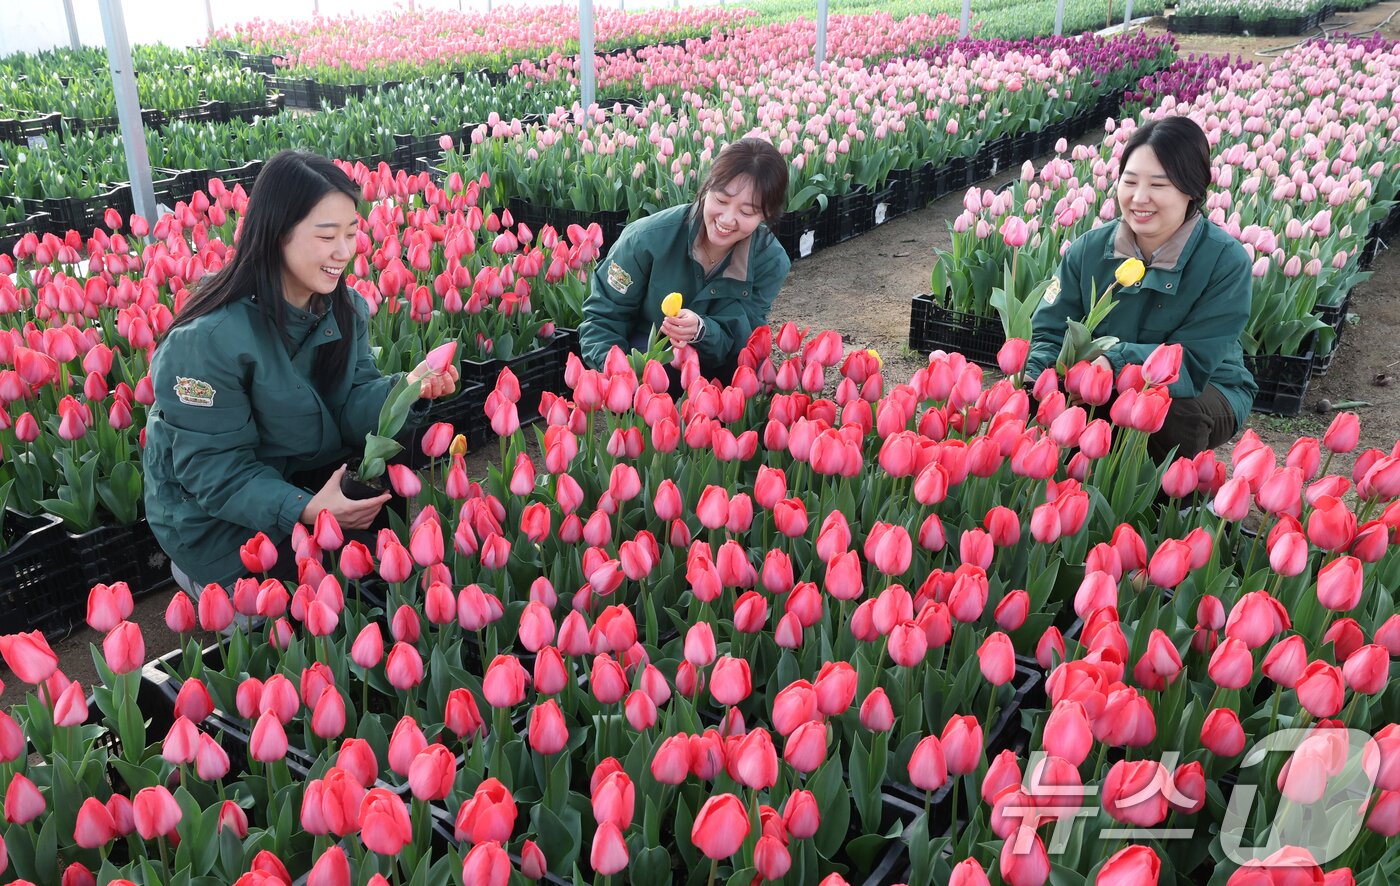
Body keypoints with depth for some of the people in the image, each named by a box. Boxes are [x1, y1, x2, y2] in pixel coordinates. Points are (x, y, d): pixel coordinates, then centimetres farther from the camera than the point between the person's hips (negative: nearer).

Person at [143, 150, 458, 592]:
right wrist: (302, 511, -37)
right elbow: (212, 469, -25)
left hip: (311, 476, 6)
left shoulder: (345, 307, -6)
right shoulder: (207, 340, -28)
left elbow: (349, 403, -9)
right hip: (218, 519, -6)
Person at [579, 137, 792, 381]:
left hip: (717, 366, 2)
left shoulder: (770, 261, -16)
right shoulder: (648, 238, -22)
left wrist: (702, 331, -41)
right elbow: (603, 316, -12)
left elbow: (739, 340, -18)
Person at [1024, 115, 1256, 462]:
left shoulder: (1226, 260, -19)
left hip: (1206, 390, -3)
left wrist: (1114, 362, -43)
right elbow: (1050, 332, -8)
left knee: (1172, 408, -37)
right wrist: (1034, 377, -33)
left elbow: (1193, 360, -25)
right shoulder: (1088, 250, -8)